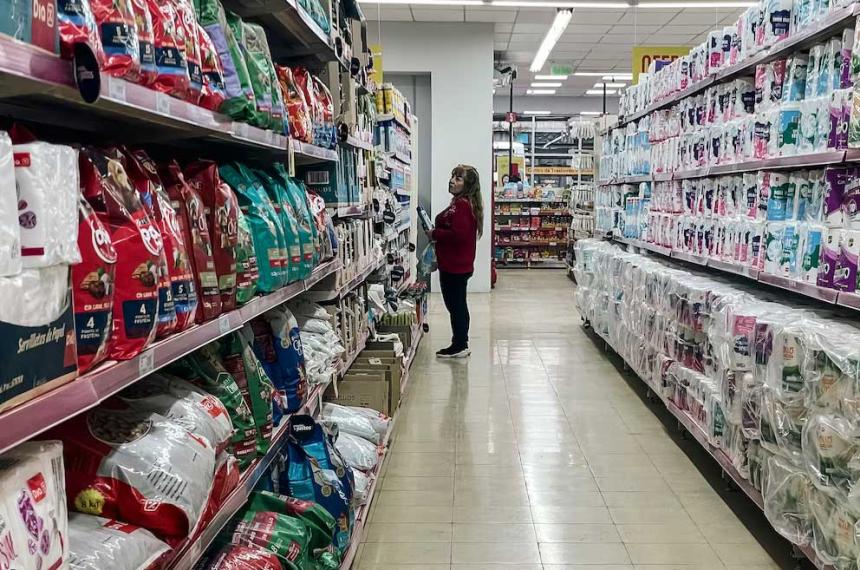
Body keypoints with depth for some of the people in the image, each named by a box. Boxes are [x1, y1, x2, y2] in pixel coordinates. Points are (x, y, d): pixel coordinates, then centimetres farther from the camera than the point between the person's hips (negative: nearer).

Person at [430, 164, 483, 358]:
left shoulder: (461, 205, -19)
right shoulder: (463, 203, 14)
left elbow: (458, 234, -27)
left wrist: (435, 234, -15)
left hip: (455, 267, -11)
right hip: (457, 264, 11)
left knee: (455, 305, 0)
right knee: (458, 305, 17)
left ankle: (459, 346, 10)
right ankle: (461, 345, 27)